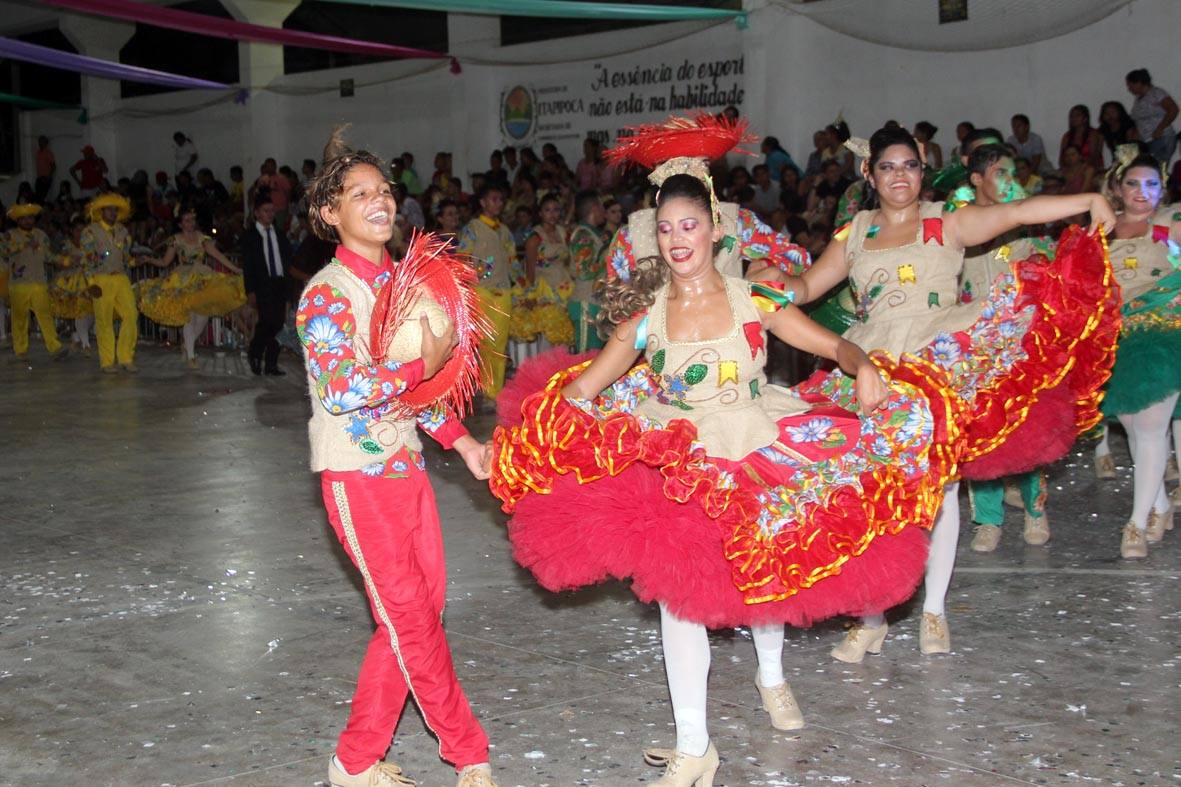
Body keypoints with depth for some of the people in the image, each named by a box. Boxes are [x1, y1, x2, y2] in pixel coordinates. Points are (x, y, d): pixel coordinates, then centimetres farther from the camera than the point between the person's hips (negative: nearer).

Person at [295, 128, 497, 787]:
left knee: (423, 606, 9)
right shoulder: (327, 294, -13)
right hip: (357, 473, -8)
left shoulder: (402, 280, 10)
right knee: (410, 616, -1)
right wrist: (423, 365, -28)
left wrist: (462, 441, 10)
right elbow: (339, 390, -25)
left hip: (407, 463, 8)